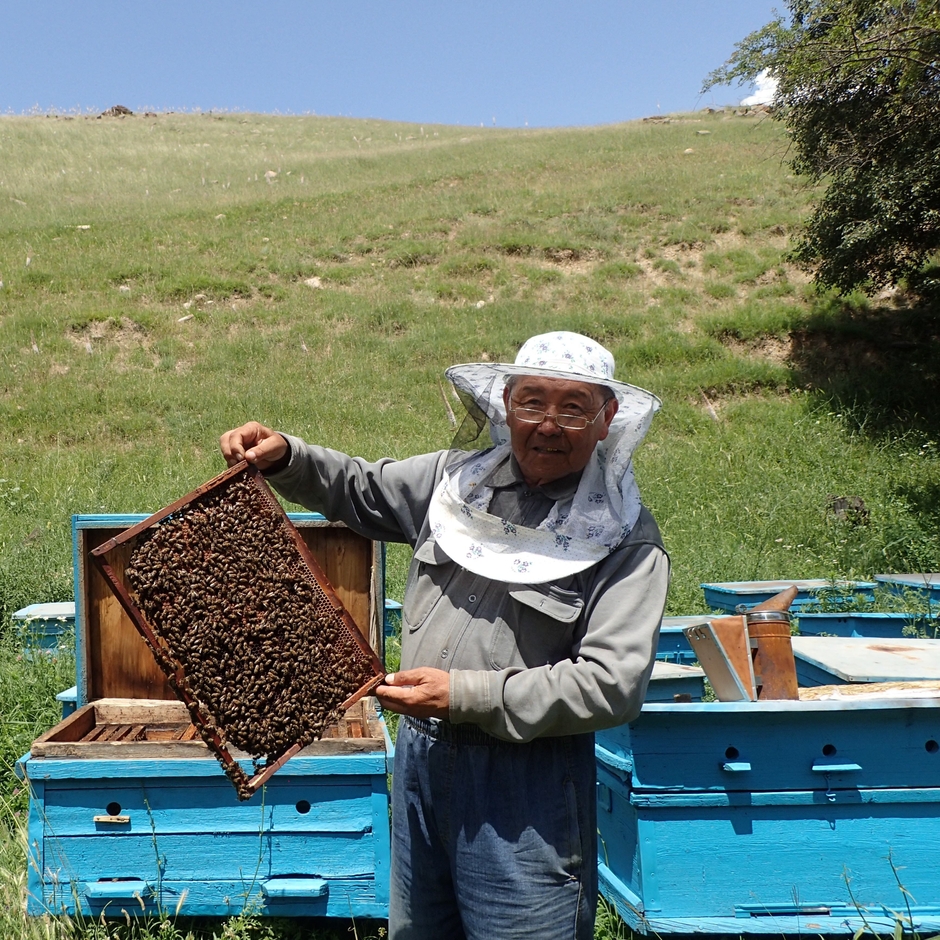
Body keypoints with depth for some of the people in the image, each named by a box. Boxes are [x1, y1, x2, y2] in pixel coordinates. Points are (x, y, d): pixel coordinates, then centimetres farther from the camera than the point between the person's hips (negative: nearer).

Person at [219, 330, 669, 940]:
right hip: (419, 755, 6)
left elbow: (612, 684, -20)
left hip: (526, 784, -6)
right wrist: (283, 457, 0)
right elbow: (359, 490, 19)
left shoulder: (625, 540, -14)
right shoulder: (458, 477, 4)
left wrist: (465, 695, -22)